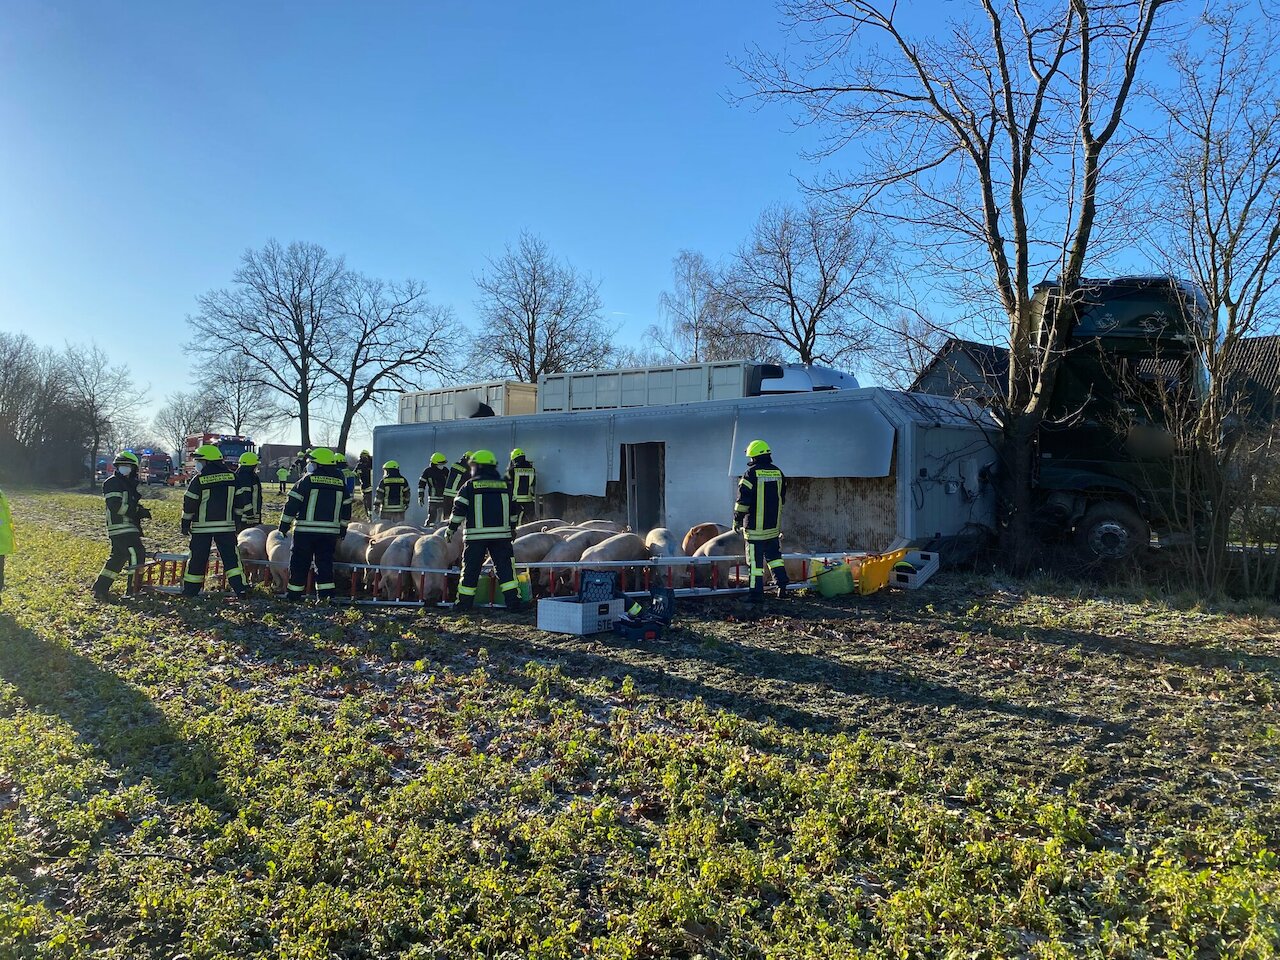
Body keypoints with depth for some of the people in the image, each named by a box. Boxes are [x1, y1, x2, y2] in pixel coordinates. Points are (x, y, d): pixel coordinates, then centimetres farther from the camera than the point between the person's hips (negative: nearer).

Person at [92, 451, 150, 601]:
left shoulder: (129, 483, 21)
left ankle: (100, 588, 20)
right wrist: (139, 511, -19)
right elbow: (116, 506, -18)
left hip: (129, 528, 10)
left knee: (117, 558, 14)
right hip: (120, 528, -10)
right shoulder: (112, 482, -7)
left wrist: (141, 511, 5)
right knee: (136, 555, -15)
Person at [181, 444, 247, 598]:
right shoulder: (232, 477, 3)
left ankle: (191, 589, 17)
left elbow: (189, 504, -4)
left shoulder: (199, 480, -7)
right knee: (231, 557, 3)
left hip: (202, 527, -2)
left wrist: (185, 525, 6)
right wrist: (237, 520, 17)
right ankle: (240, 587, -6)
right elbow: (238, 501, 8)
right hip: (226, 526, 2)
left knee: (198, 558, 8)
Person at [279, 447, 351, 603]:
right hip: (330, 531, 3)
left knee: (300, 563, 7)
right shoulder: (340, 482, 9)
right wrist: (342, 529, 22)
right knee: (325, 562, 9)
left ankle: (294, 594, 14)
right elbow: (346, 508, 14)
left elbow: (292, 504, -5)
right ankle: (325, 593, 0)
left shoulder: (307, 480, -5)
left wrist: (284, 525, 2)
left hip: (305, 530, -3)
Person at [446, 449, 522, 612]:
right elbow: (512, 510, 15)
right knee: (505, 568, 5)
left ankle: (464, 602, 12)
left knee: (471, 569, 6)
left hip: (475, 535, -2)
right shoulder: (505, 485, 9)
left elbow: (458, 510, -2)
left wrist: (450, 530, 8)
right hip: (501, 534, 2)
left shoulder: (469, 486, -2)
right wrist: (512, 528, 27)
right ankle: (513, 600, -1)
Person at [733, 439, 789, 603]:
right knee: (774, 556, 18)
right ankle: (782, 586, 13)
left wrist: (737, 520, -3)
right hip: (774, 526, 6)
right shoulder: (778, 473, 7)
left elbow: (742, 500, -13)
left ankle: (756, 593, 2)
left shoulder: (751, 473, -12)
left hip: (755, 527, -6)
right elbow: (782, 498, 17)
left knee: (755, 560, 0)